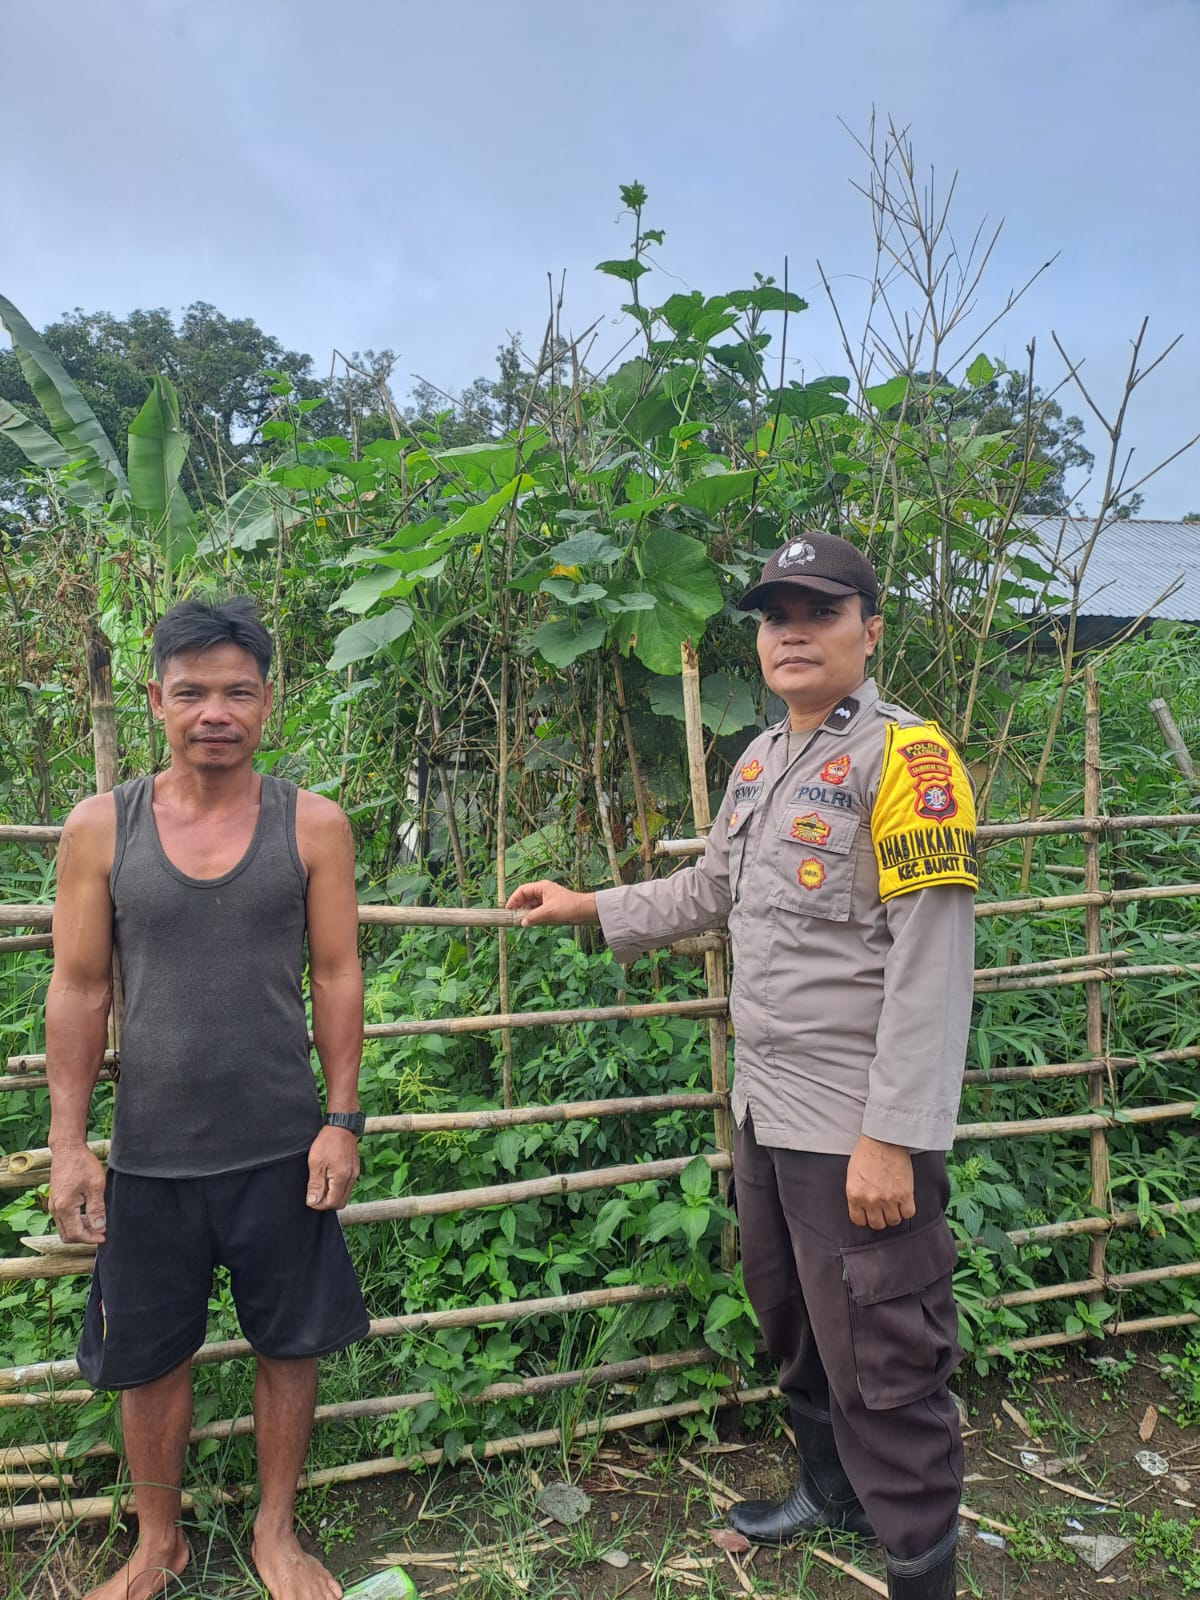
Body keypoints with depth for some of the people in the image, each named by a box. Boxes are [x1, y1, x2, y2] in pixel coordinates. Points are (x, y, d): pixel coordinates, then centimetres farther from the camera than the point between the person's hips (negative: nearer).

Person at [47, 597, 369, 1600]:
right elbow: (79, 990, 0)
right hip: (149, 1149, 1)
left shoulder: (312, 826, -5)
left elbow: (337, 977, -3)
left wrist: (342, 1119, -6)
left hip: (281, 1147, 0)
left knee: (289, 1342, 13)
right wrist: (67, 1144, -2)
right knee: (148, 1357, 16)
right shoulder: (100, 829, -3)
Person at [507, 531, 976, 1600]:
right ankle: (830, 1489, 48)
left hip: (860, 1129, -8)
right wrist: (588, 908, 28)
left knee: (880, 1362, 4)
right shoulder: (761, 762, 11)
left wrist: (891, 1137, -21)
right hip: (767, 1109, 8)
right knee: (794, 1329, 24)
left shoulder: (903, 756, -14)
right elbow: (711, 892, 25)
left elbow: (931, 964, -20)